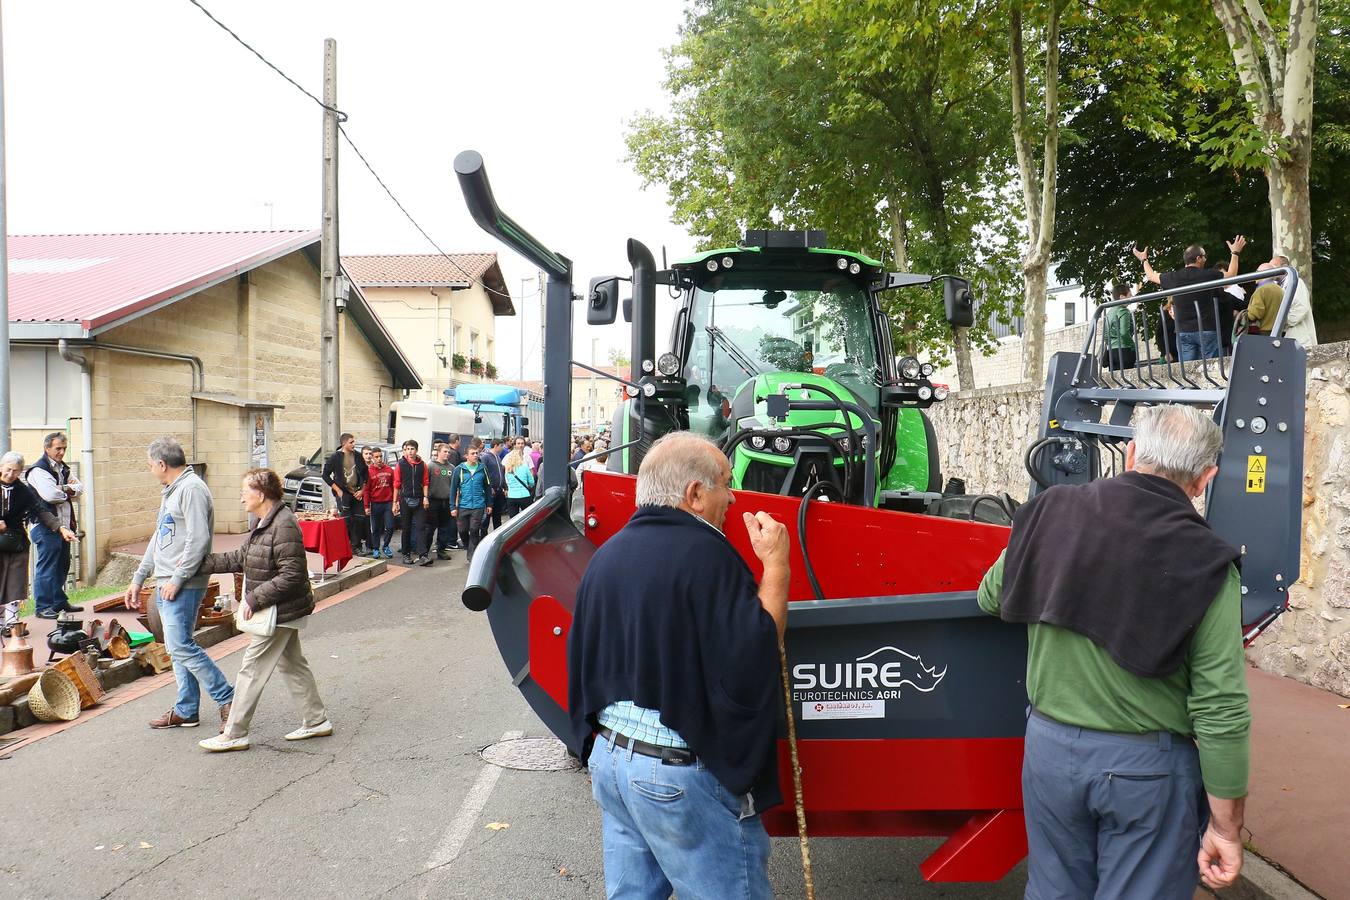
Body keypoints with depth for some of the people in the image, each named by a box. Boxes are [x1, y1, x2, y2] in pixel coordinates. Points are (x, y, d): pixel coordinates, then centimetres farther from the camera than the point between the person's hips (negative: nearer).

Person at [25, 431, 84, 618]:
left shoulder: (63, 468, 17)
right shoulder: (38, 470, -10)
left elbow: (80, 488, 7)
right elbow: (50, 494, -23)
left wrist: (64, 489, -12)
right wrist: (69, 491, -5)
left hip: (64, 524, 9)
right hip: (46, 527, -9)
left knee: (62, 565, 16)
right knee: (46, 567, -5)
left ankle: (60, 602, 26)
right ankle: (43, 607, 0)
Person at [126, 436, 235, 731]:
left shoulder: (192, 488, -14)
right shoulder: (170, 492, 19)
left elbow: (198, 539, -22)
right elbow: (158, 539, 25)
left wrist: (177, 580, -20)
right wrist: (138, 579, 24)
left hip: (183, 585, -10)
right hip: (166, 584, 10)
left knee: (181, 646, -12)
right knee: (178, 647, 13)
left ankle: (228, 700, -4)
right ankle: (186, 711, 20)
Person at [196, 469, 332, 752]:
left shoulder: (284, 526, -23)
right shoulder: (263, 524, 10)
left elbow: (292, 574, -26)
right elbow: (241, 558, 17)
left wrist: (255, 599, -22)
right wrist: (200, 563, 12)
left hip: (281, 612, -10)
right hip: (281, 612, 10)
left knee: (252, 670, -1)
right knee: (292, 664, 17)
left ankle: (234, 734, 10)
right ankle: (316, 721, 27)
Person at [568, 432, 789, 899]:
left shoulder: (606, 554, 8)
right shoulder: (702, 551, -18)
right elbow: (751, 665, -22)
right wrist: (775, 565, -14)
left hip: (608, 756, 8)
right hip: (682, 774, -8)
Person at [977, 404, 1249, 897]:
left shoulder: (1052, 511, -6)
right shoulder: (1205, 561, -15)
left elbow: (991, 598, 10)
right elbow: (1221, 710, -16)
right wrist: (1226, 827, -6)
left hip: (1049, 746, 3)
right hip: (1149, 765, -3)